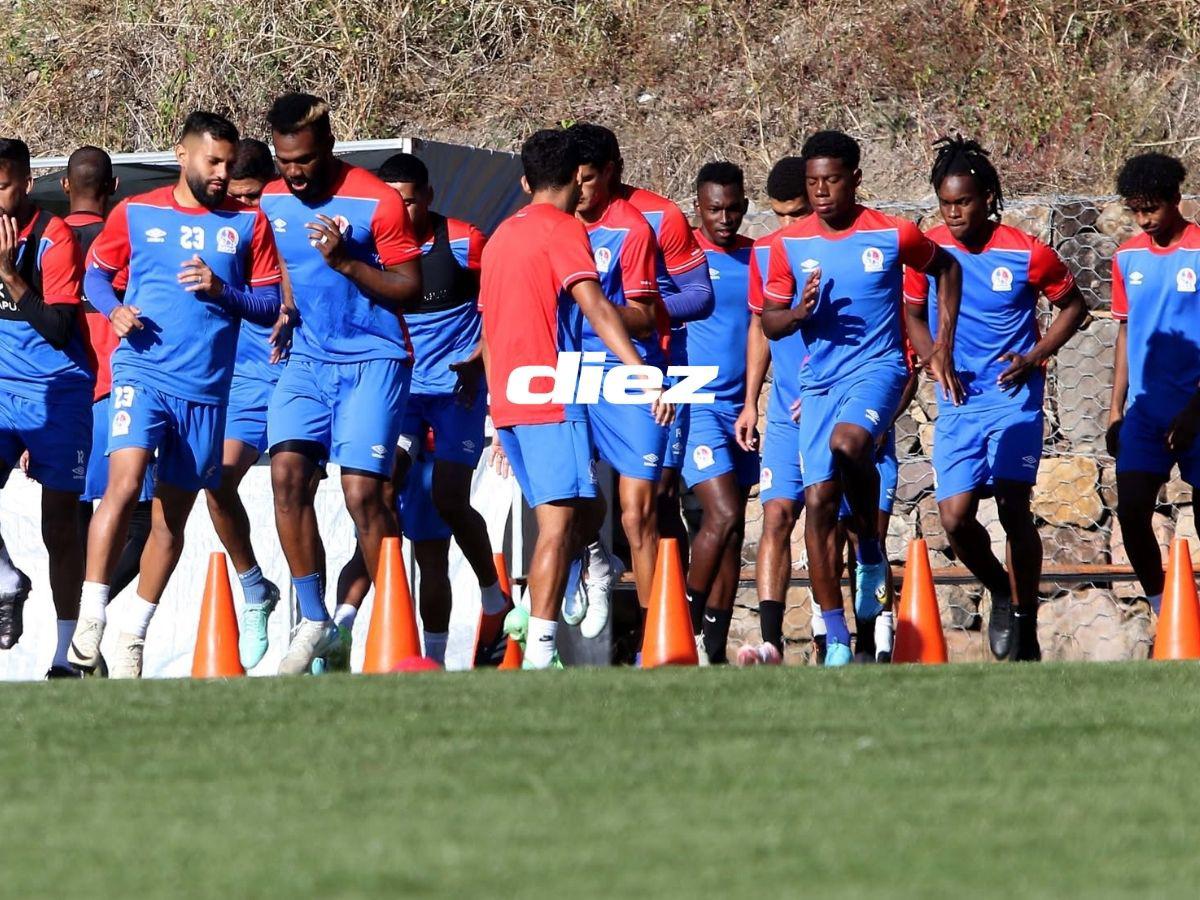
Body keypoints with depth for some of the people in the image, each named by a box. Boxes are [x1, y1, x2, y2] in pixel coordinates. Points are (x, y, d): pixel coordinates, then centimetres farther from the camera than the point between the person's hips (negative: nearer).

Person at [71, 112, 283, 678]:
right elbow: (95, 273, 15)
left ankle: (133, 635, 21)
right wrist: (114, 309, -6)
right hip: (142, 372, -2)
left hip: (206, 390, 3)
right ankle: (91, 616, -16)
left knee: (172, 516, 8)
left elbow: (271, 304, 6)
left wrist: (222, 290, -12)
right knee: (125, 483, -23)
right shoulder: (135, 214, 5)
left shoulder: (248, 223, 7)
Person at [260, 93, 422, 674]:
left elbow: (411, 289, -10)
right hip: (308, 359, 5)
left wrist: (346, 262, -22)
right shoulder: (273, 202, 7)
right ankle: (314, 622, -2)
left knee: (363, 492, -13)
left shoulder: (376, 202, -11)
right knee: (288, 473, -12)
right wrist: (285, 310, 8)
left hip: (373, 361, -5)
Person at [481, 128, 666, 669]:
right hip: (551, 400, -8)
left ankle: (531, 616, 8)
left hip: (507, 401, 8)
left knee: (587, 510, 16)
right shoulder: (563, 230, -5)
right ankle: (539, 654, -18)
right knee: (560, 523, -11)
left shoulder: (503, 234, 20)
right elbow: (594, 306, -20)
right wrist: (642, 372, -28)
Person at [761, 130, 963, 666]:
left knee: (847, 441, -35)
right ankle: (836, 637, 5)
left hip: (877, 367, -4)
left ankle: (871, 551, -8)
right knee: (818, 501, -2)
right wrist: (799, 312, -15)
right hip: (819, 380, 4)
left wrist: (943, 348, 9)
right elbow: (769, 324, 8)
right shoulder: (789, 246, 2)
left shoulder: (893, 236, -4)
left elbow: (946, 269, 14)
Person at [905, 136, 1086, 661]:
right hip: (957, 402, 3)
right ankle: (1002, 594, 20)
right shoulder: (929, 252, -1)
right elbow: (914, 313, 15)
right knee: (955, 518, -8)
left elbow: (1073, 306, 7)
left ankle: (1025, 624, -1)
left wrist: (1035, 357, -7)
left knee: (1014, 510, -12)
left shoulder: (1027, 254, -7)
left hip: (1013, 397, -3)